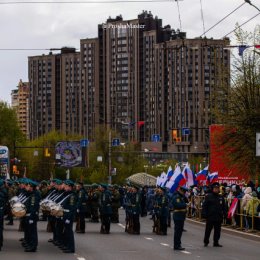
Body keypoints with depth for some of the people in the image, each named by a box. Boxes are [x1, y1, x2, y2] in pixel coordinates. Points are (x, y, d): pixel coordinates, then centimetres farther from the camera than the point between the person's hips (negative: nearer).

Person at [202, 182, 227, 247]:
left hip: (218, 217, 4)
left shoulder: (221, 197, 10)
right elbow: (204, 206, -4)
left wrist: (224, 214, 5)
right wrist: (204, 214, -12)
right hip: (210, 217, -4)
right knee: (208, 230, 5)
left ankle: (216, 242, 13)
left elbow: (224, 207, 15)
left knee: (217, 230, 5)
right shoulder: (208, 196, -3)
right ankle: (206, 242, 18)